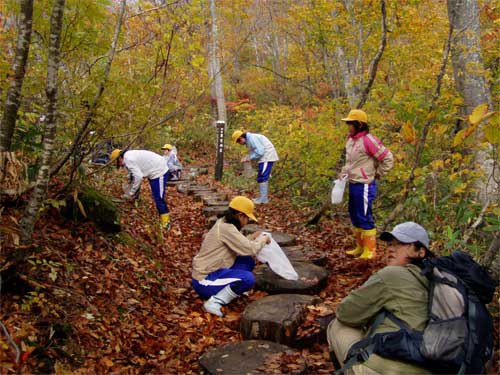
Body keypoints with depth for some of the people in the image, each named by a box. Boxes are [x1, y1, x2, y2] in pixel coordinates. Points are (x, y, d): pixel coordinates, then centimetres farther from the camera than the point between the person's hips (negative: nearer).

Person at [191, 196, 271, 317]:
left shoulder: (223, 223, 7)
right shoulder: (226, 228, -22)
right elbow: (250, 250, -23)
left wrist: (251, 238, 11)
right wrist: (263, 239, -6)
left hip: (209, 271, 10)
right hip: (204, 281, -10)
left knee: (248, 261, 6)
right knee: (248, 279, -25)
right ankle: (214, 302, -13)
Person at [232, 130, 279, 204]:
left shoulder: (252, 138, -17)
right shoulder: (249, 139, 14)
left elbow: (259, 152, -22)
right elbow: (254, 151, 17)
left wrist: (249, 158, -13)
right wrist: (247, 158, 2)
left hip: (267, 157, -11)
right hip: (265, 158, 11)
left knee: (262, 178, -10)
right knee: (261, 178, 14)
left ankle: (263, 198, -7)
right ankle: (263, 197, 19)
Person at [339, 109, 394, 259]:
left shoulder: (368, 140, -17)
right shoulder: (351, 140, 10)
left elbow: (388, 159, -14)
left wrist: (377, 174, -7)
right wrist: (344, 172, 11)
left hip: (364, 186, -9)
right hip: (353, 184, 9)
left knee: (365, 218, -2)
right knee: (355, 217, 17)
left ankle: (370, 251, 10)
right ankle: (360, 247, 31)